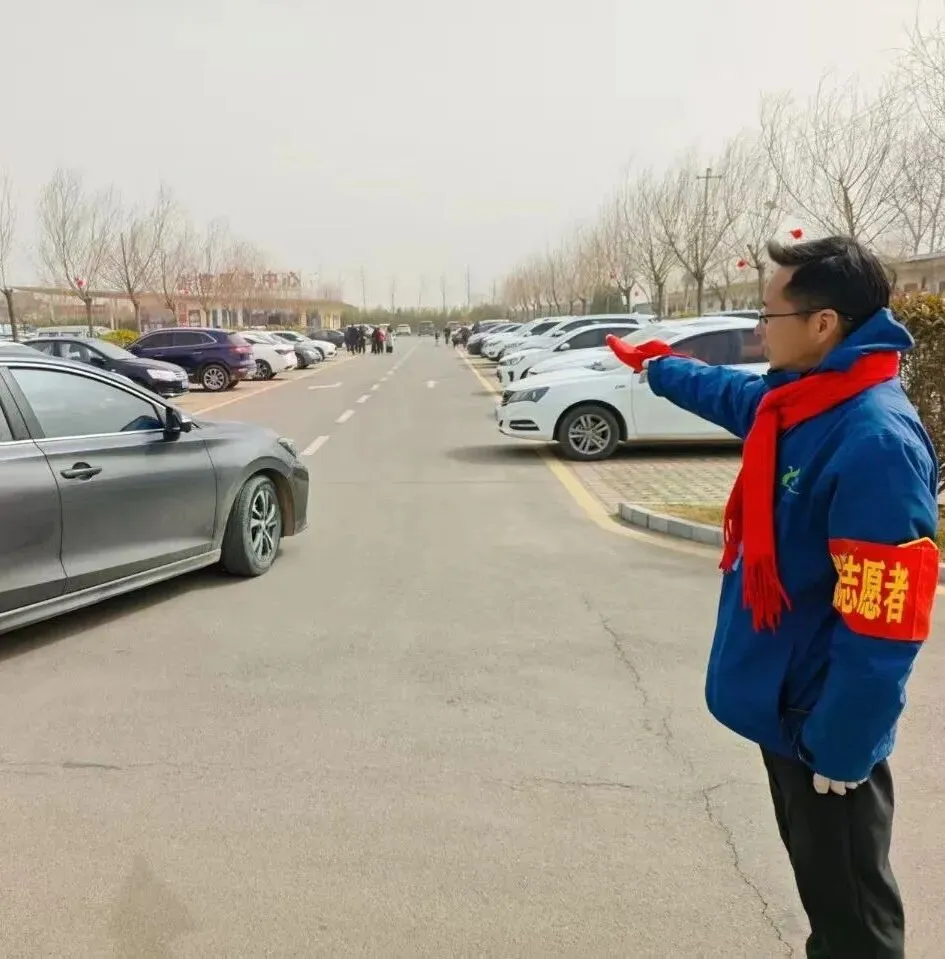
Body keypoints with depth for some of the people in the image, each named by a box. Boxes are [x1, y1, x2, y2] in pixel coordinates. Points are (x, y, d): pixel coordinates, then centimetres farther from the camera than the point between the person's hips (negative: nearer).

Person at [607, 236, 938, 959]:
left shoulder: (877, 442, -28)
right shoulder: (798, 400, 1)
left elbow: (882, 625, -28)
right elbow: (728, 392, 25)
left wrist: (839, 749, -21)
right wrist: (653, 365, 40)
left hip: (823, 723, -9)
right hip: (784, 701, 9)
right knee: (820, 877, 26)